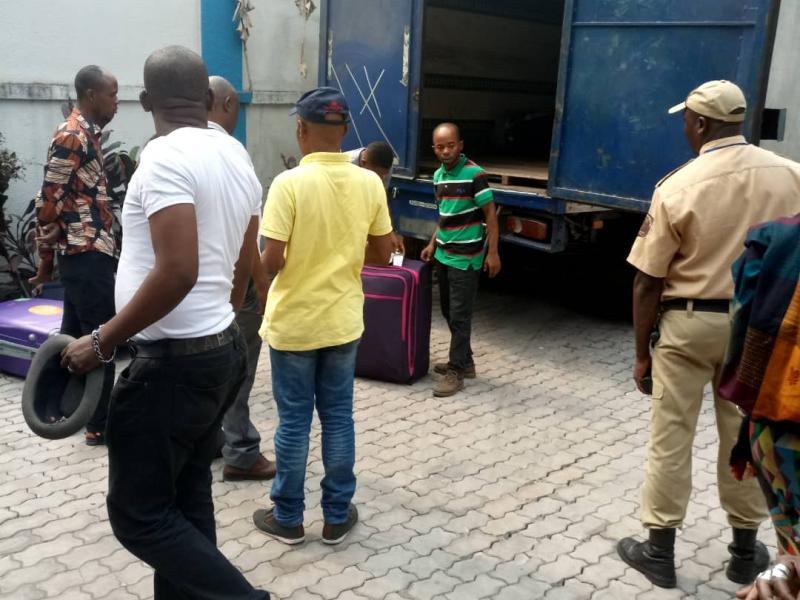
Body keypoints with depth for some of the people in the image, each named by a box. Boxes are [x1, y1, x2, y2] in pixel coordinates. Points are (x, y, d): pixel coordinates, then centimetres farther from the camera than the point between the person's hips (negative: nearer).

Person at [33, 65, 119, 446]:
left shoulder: (87, 134, 15)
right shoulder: (72, 136, -15)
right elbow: (48, 202, -16)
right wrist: (46, 260, -7)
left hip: (88, 254, 9)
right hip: (87, 256, -9)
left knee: (75, 335, 17)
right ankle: (101, 425, 6)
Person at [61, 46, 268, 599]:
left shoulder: (166, 156, -17)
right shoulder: (238, 159, 10)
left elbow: (178, 272, -27)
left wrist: (103, 342, -17)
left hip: (173, 362, -9)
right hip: (221, 351, 9)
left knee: (138, 514, 2)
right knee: (186, 501, 17)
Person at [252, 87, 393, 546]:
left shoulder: (290, 183, -17)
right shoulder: (369, 183, -4)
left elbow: (272, 261, -18)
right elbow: (383, 254, 2)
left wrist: (263, 267, 5)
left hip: (293, 322, -3)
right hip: (343, 321, 3)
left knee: (293, 421, 9)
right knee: (339, 417, 14)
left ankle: (288, 518, 23)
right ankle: (337, 516, 24)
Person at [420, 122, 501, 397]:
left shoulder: (474, 174, -14)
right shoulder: (438, 175, 9)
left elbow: (490, 214, -13)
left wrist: (492, 252, -16)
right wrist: (433, 244, 18)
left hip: (466, 258, -8)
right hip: (443, 255, 8)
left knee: (459, 315, -4)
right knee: (449, 311, 14)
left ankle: (456, 372, 4)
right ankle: (465, 362, 28)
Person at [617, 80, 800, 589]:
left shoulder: (678, 187, -13)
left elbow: (648, 282, -11)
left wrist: (642, 351, 0)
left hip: (688, 324, -3)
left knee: (671, 438, 7)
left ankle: (660, 552, 18)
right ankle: (746, 551, 29)